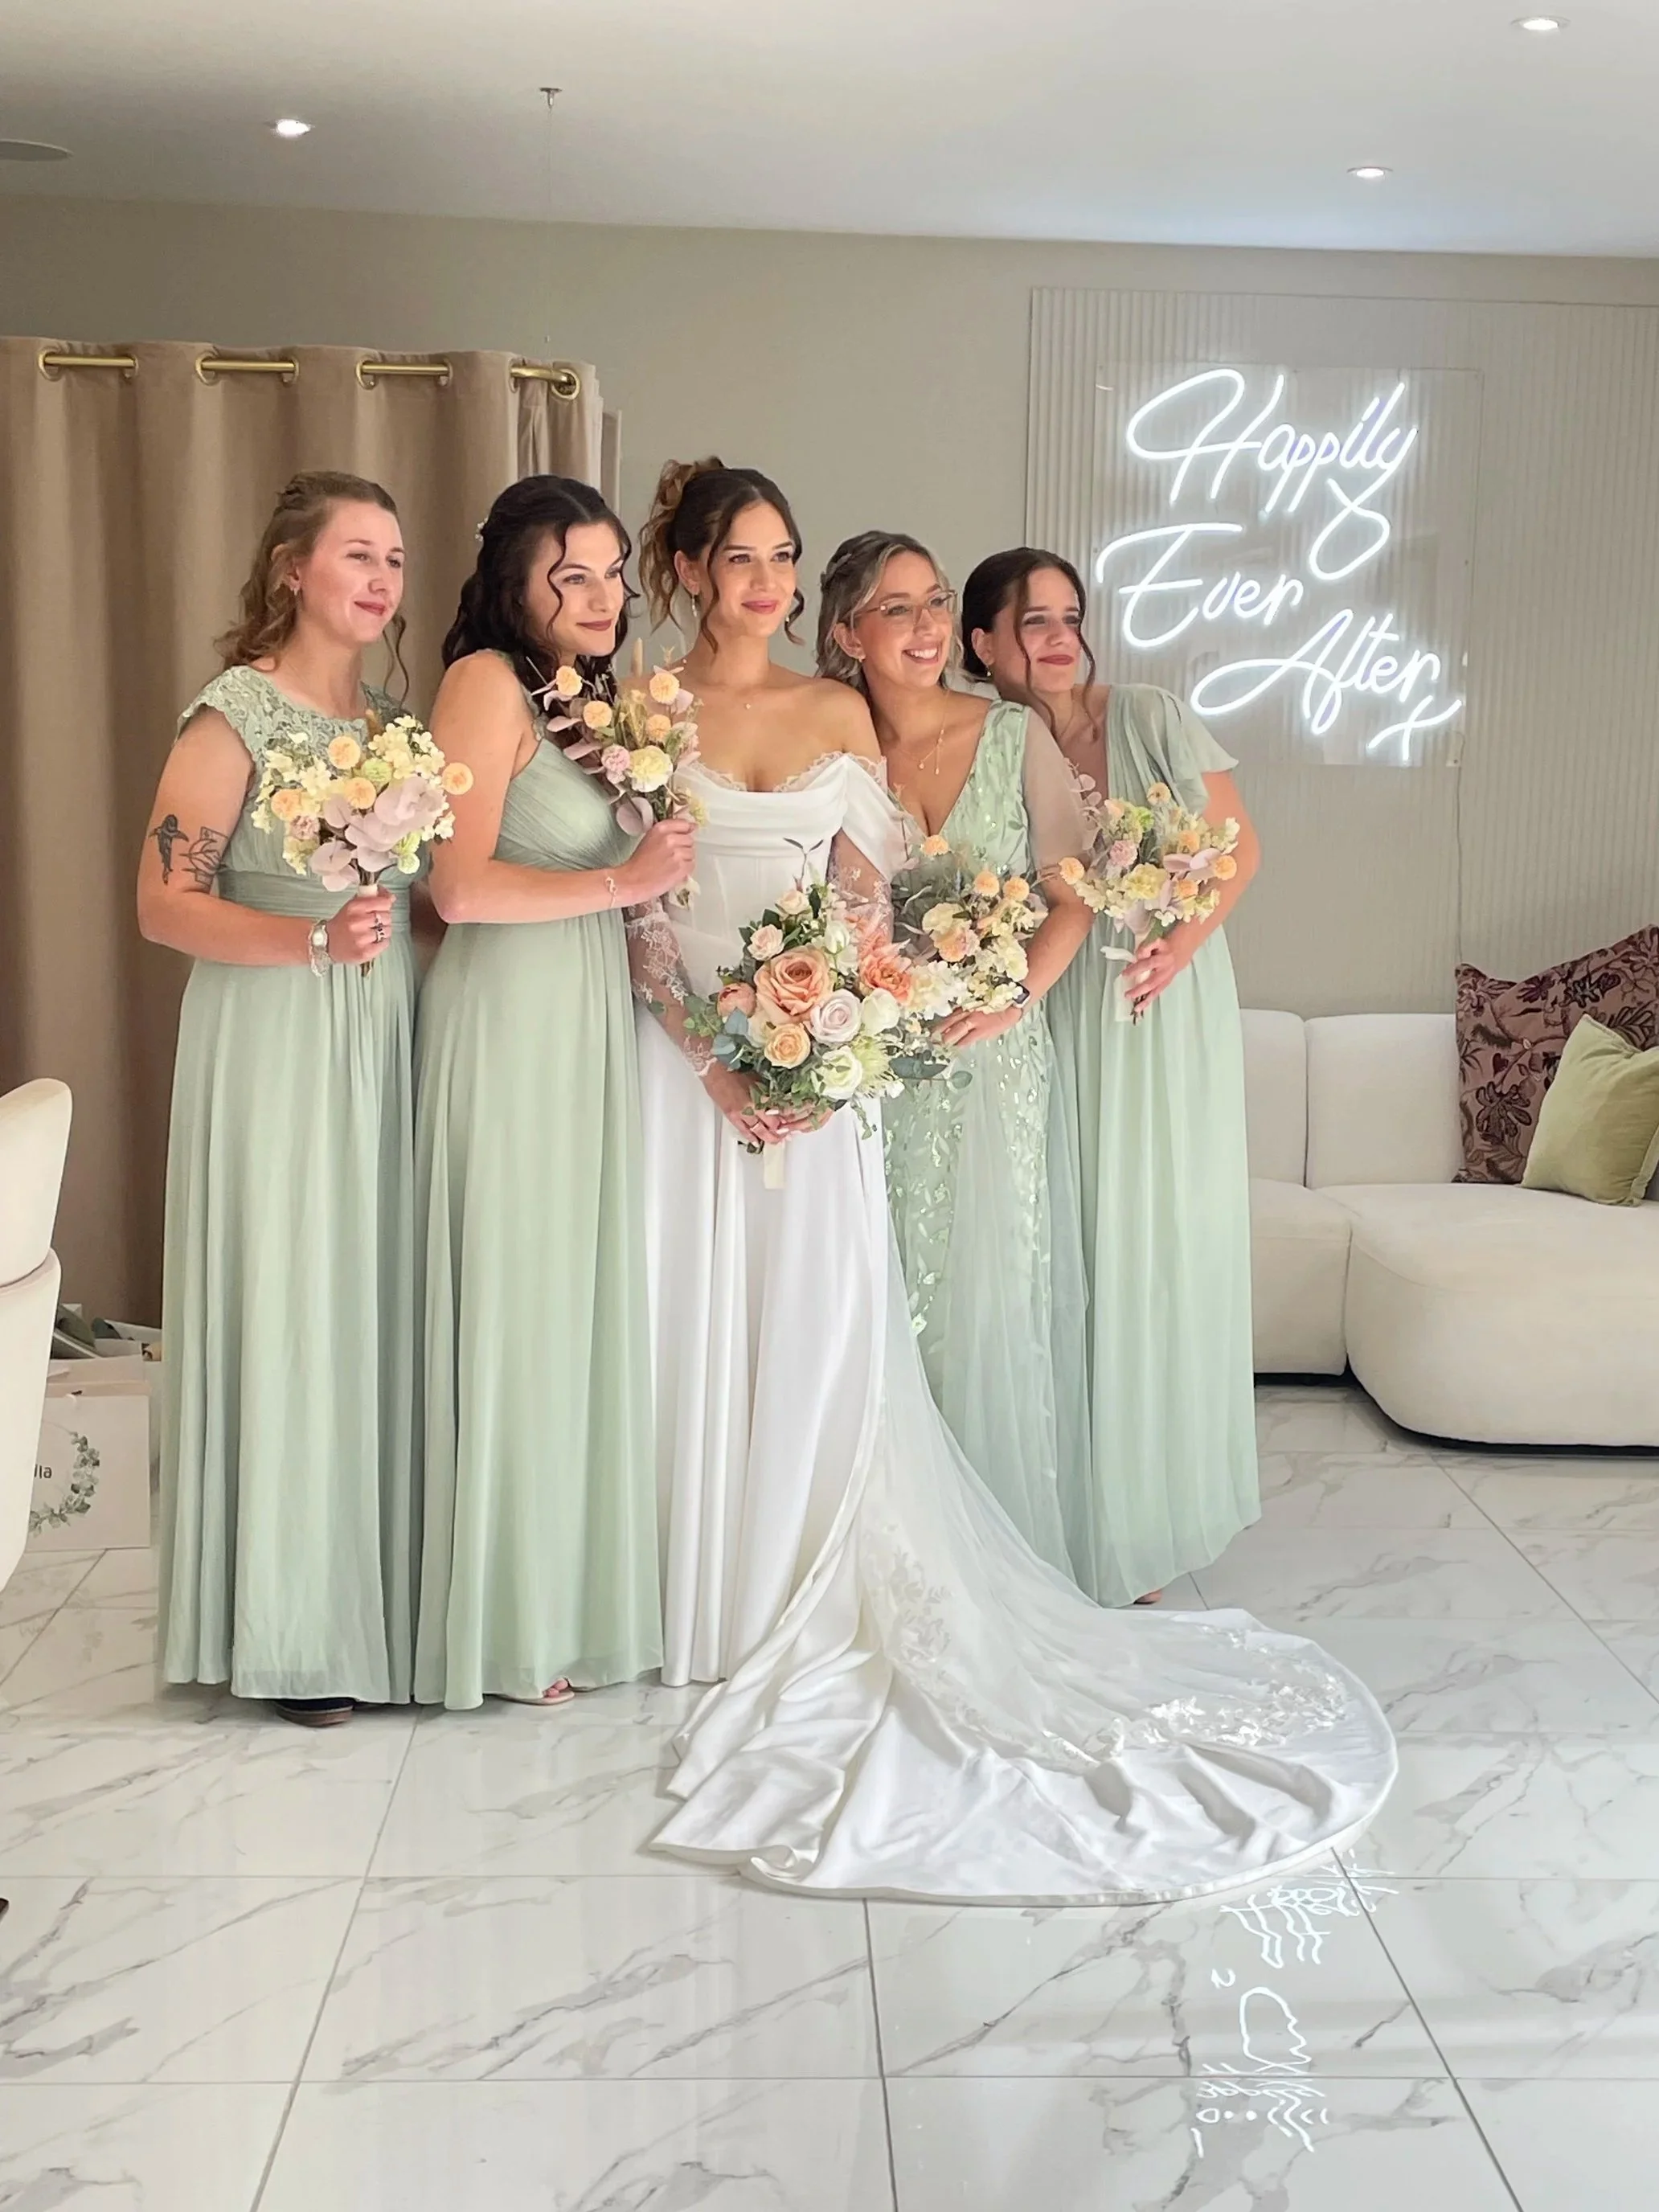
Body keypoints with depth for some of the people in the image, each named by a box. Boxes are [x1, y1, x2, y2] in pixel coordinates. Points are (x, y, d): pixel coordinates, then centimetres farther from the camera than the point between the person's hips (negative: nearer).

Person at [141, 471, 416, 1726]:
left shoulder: (391, 718, 13)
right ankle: (288, 1631, 10)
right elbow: (164, 905, -13)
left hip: (386, 1047, 6)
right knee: (287, 1308, -2)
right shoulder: (234, 716, -7)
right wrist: (316, 940, -24)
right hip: (274, 1051, -6)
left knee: (381, 1306, 8)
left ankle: (376, 1599, 20)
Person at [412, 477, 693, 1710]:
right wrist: (626, 881, -14)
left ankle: (579, 1592, 20)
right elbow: (462, 885, -17)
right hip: (511, 1021, -8)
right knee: (515, 1306, -2)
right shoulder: (488, 681, -8)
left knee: (592, 1305, 9)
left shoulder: (597, 699, 17)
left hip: (600, 1023, 8)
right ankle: (508, 1622, 10)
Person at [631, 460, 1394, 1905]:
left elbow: (868, 892, 5)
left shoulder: (838, 712, 9)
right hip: (687, 1057, -1)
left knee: (821, 1329, 1)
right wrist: (714, 1061, -13)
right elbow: (637, 916, -2)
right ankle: (708, 1603, 15)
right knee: (697, 1324, 2)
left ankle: (816, 1603, 13)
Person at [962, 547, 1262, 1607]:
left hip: (1168, 1003, -1)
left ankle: (1149, 1519, 16)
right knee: (1063, 1250, 1)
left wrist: (1183, 943, -15)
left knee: (1158, 1244, 2)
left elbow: (1239, 844, -1)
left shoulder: (1150, 718, -4)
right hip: (1055, 1013, 1)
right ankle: (1074, 1519, 13)